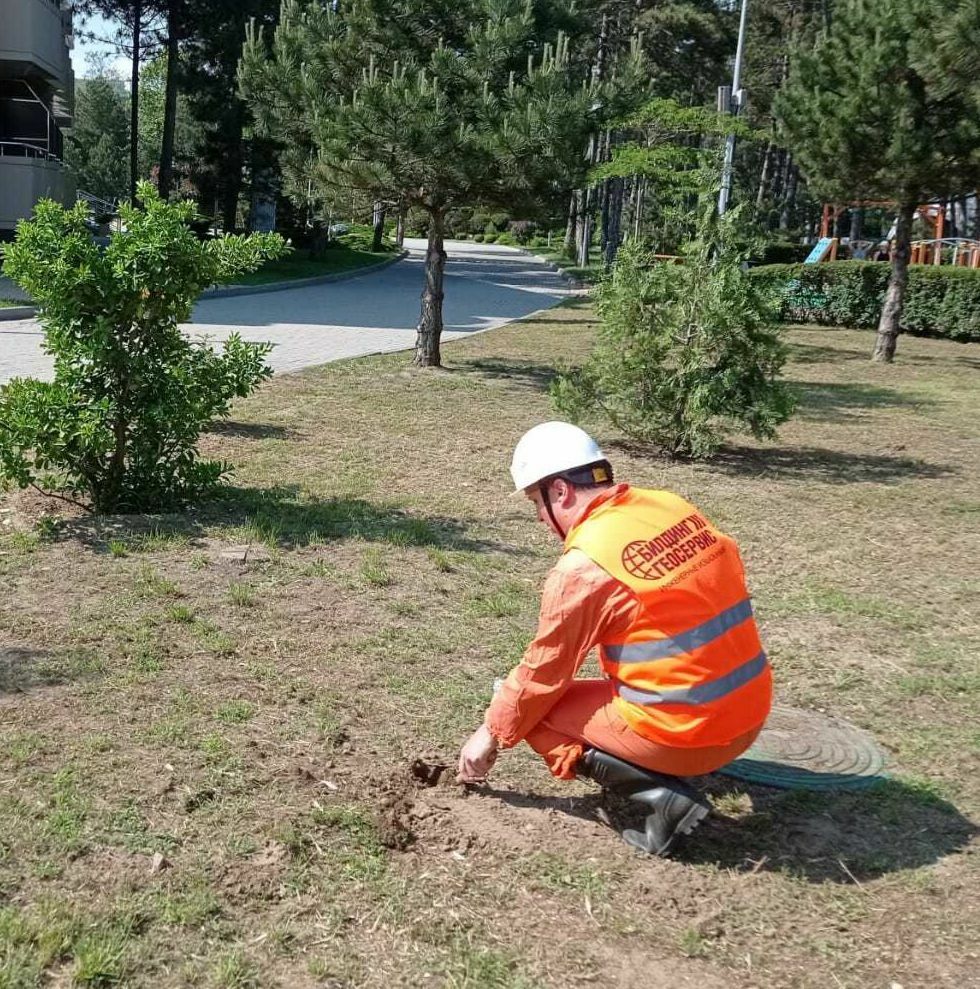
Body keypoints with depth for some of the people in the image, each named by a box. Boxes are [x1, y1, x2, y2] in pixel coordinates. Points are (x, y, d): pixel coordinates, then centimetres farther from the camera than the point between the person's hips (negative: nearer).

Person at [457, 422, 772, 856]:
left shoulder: (583, 565, -16)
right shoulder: (676, 507, 2)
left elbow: (542, 673, -7)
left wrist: (491, 734, 10)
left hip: (682, 736, -8)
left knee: (533, 707, 8)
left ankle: (659, 791, -5)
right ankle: (672, 768, 17)